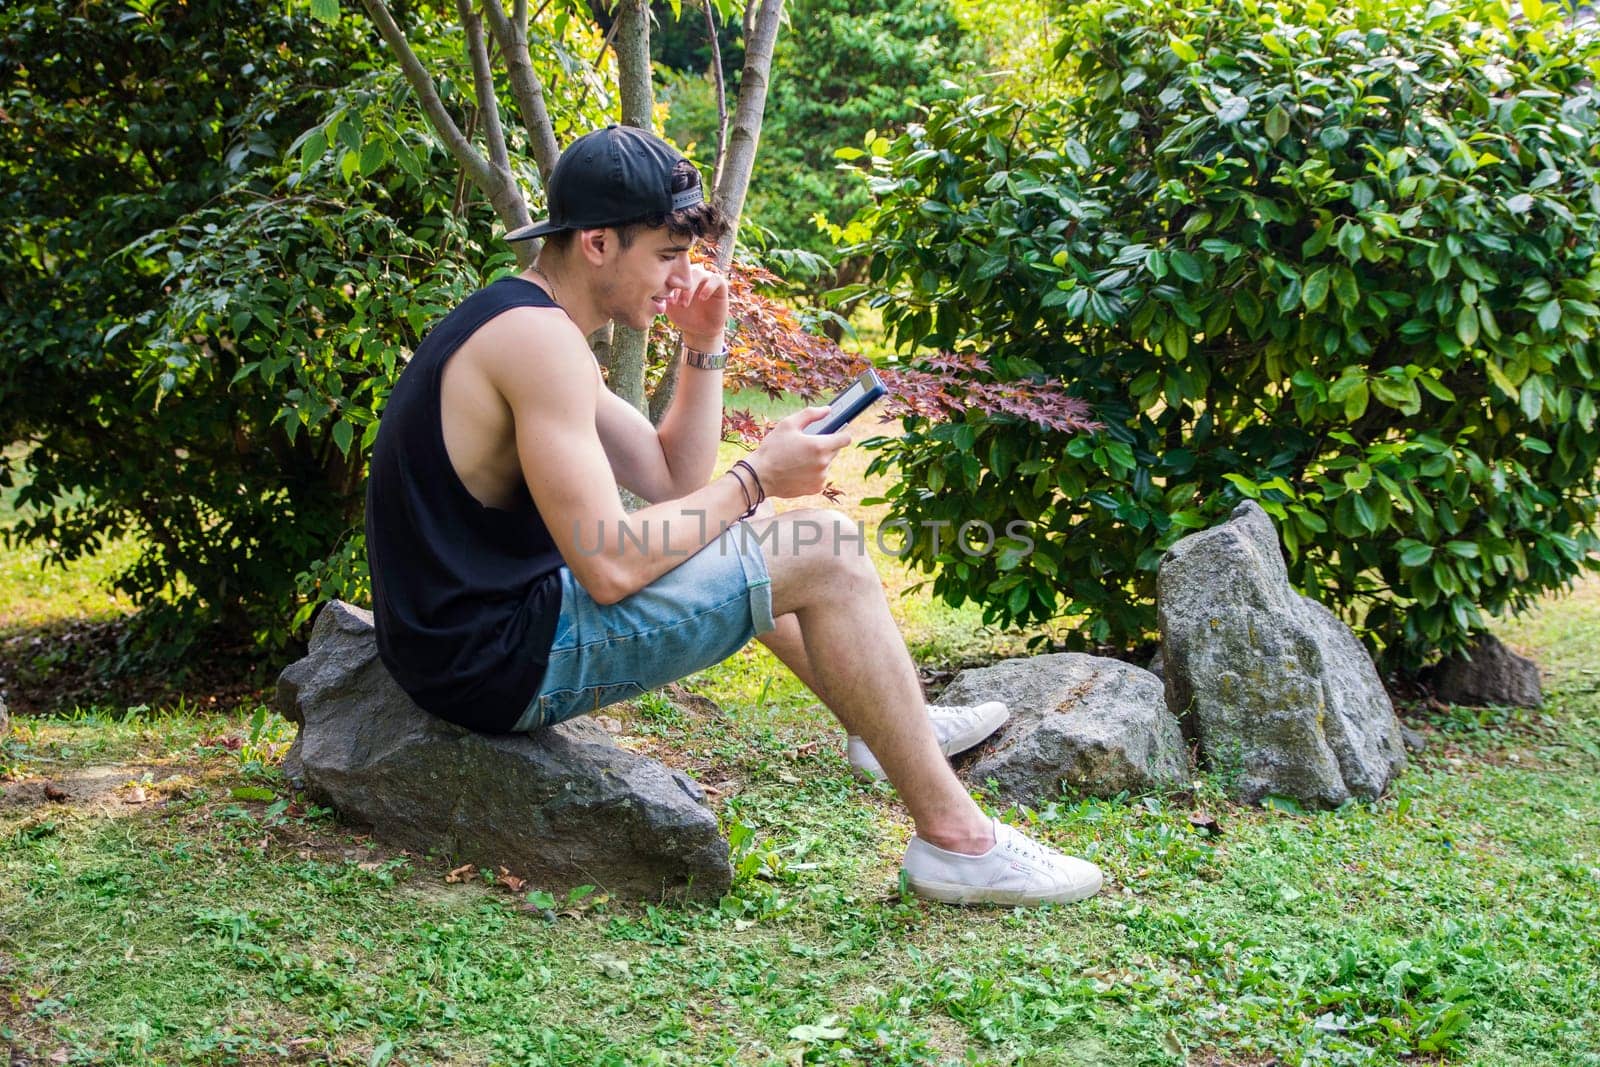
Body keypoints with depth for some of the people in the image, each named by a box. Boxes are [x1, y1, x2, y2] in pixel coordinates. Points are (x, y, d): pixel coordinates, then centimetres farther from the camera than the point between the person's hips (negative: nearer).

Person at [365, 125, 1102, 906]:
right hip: (509, 664, -11)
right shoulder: (537, 338, -20)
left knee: (754, 543, 26)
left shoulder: (522, 324, 13)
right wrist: (758, 478, -14)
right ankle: (954, 838, -6)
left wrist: (703, 348, 6)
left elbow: (675, 484, 17)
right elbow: (611, 568, -26)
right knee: (822, 554, -12)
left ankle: (891, 726, 38)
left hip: (467, 645, 11)